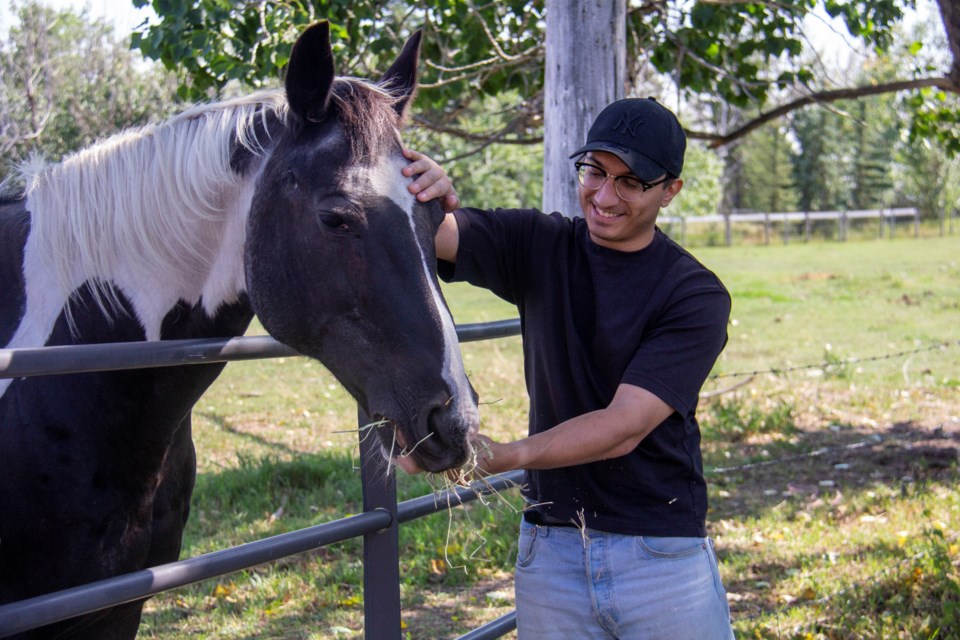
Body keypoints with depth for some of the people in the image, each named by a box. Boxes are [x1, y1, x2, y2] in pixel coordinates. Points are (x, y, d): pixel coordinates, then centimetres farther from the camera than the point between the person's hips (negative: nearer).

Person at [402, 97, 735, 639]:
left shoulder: (697, 297, -10)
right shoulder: (539, 247, 2)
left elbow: (626, 426, -20)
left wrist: (504, 456, -33)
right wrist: (411, 193, -35)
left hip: (662, 556, -3)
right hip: (549, 549, 3)